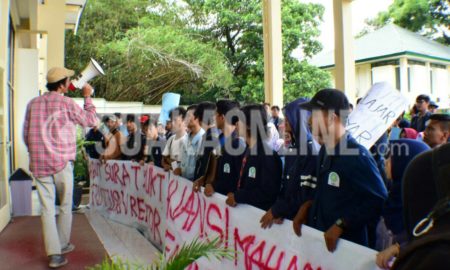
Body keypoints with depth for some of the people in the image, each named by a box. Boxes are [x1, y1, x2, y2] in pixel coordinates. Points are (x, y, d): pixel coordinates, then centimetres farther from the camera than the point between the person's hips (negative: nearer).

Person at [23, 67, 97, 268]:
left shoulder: (33, 103, 5)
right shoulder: (66, 103, -9)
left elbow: (26, 135, 10)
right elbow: (91, 121, 2)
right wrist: (87, 97, 11)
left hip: (38, 164, 4)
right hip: (62, 163, -3)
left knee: (47, 208, 6)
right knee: (65, 206, 14)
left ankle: (54, 254, 6)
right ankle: (62, 244, 27)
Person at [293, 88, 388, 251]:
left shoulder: (358, 155, -19)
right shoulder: (325, 150, 6)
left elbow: (379, 201, -19)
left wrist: (341, 225, -21)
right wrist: (307, 207, 2)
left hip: (345, 244, -7)